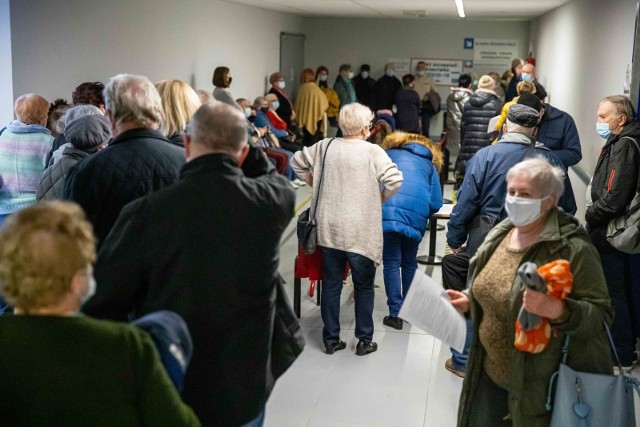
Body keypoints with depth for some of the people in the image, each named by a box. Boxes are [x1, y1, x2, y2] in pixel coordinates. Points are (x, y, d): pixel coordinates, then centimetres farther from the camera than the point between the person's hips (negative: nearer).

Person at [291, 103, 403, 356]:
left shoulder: (326, 146, 2)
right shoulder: (372, 151, -11)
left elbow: (297, 162, 13)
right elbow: (395, 180, -20)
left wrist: (314, 183, 19)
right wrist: (381, 198, -2)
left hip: (329, 229, 4)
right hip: (360, 232, -4)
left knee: (331, 285, 13)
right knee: (364, 287, 12)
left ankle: (331, 339, 21)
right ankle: (365, 341, 19)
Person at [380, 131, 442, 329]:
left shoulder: (388, 154, 25)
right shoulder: (430, 164, 25)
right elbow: (436, 203, 14)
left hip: (388, 211, -2)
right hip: (417, 216, 2)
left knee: (391, 263, 4)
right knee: (410, 263, 18)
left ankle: (395, 313, 0)